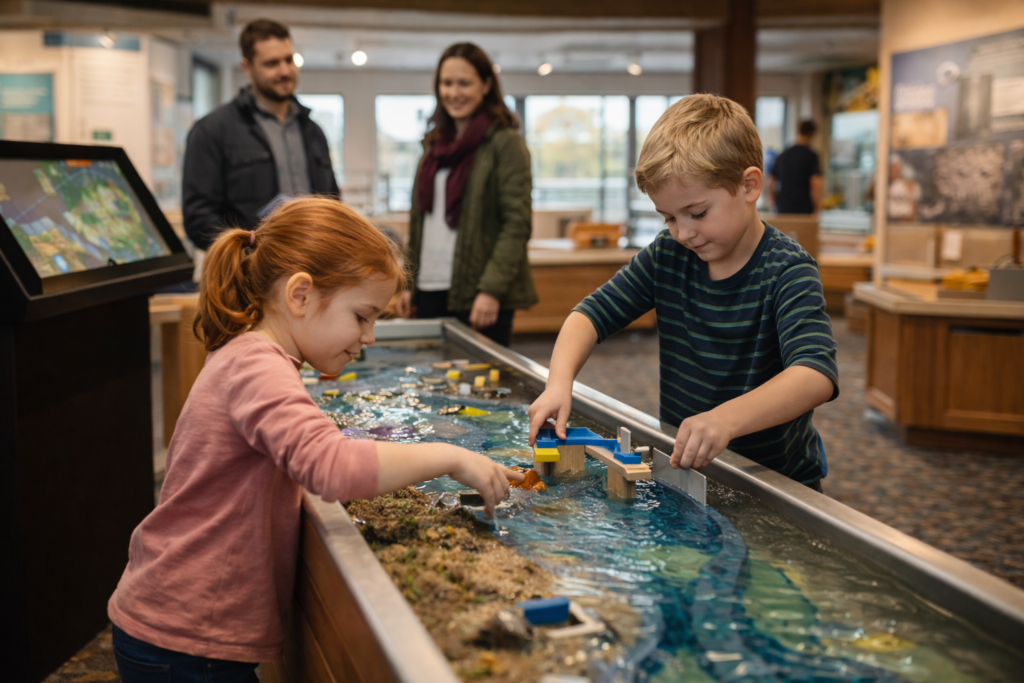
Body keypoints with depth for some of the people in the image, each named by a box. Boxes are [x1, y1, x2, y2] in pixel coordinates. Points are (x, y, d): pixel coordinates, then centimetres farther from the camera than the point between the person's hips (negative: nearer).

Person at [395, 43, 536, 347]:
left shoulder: (505, 143, -4)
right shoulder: (436, 143, 16)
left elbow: (517, 223, -11)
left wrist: (492, 289, -19)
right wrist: (408, 283, 14)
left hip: (478, 298, -6)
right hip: (430, 291, 6)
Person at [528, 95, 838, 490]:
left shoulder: (786, 272, -16)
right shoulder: (667, 257, 2)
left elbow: (817, 376, -30)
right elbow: (593, 313, 4)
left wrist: (727, 419, -48)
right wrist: (559, 381, -16)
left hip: (777, 480, -4)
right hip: (685, 469, 5)